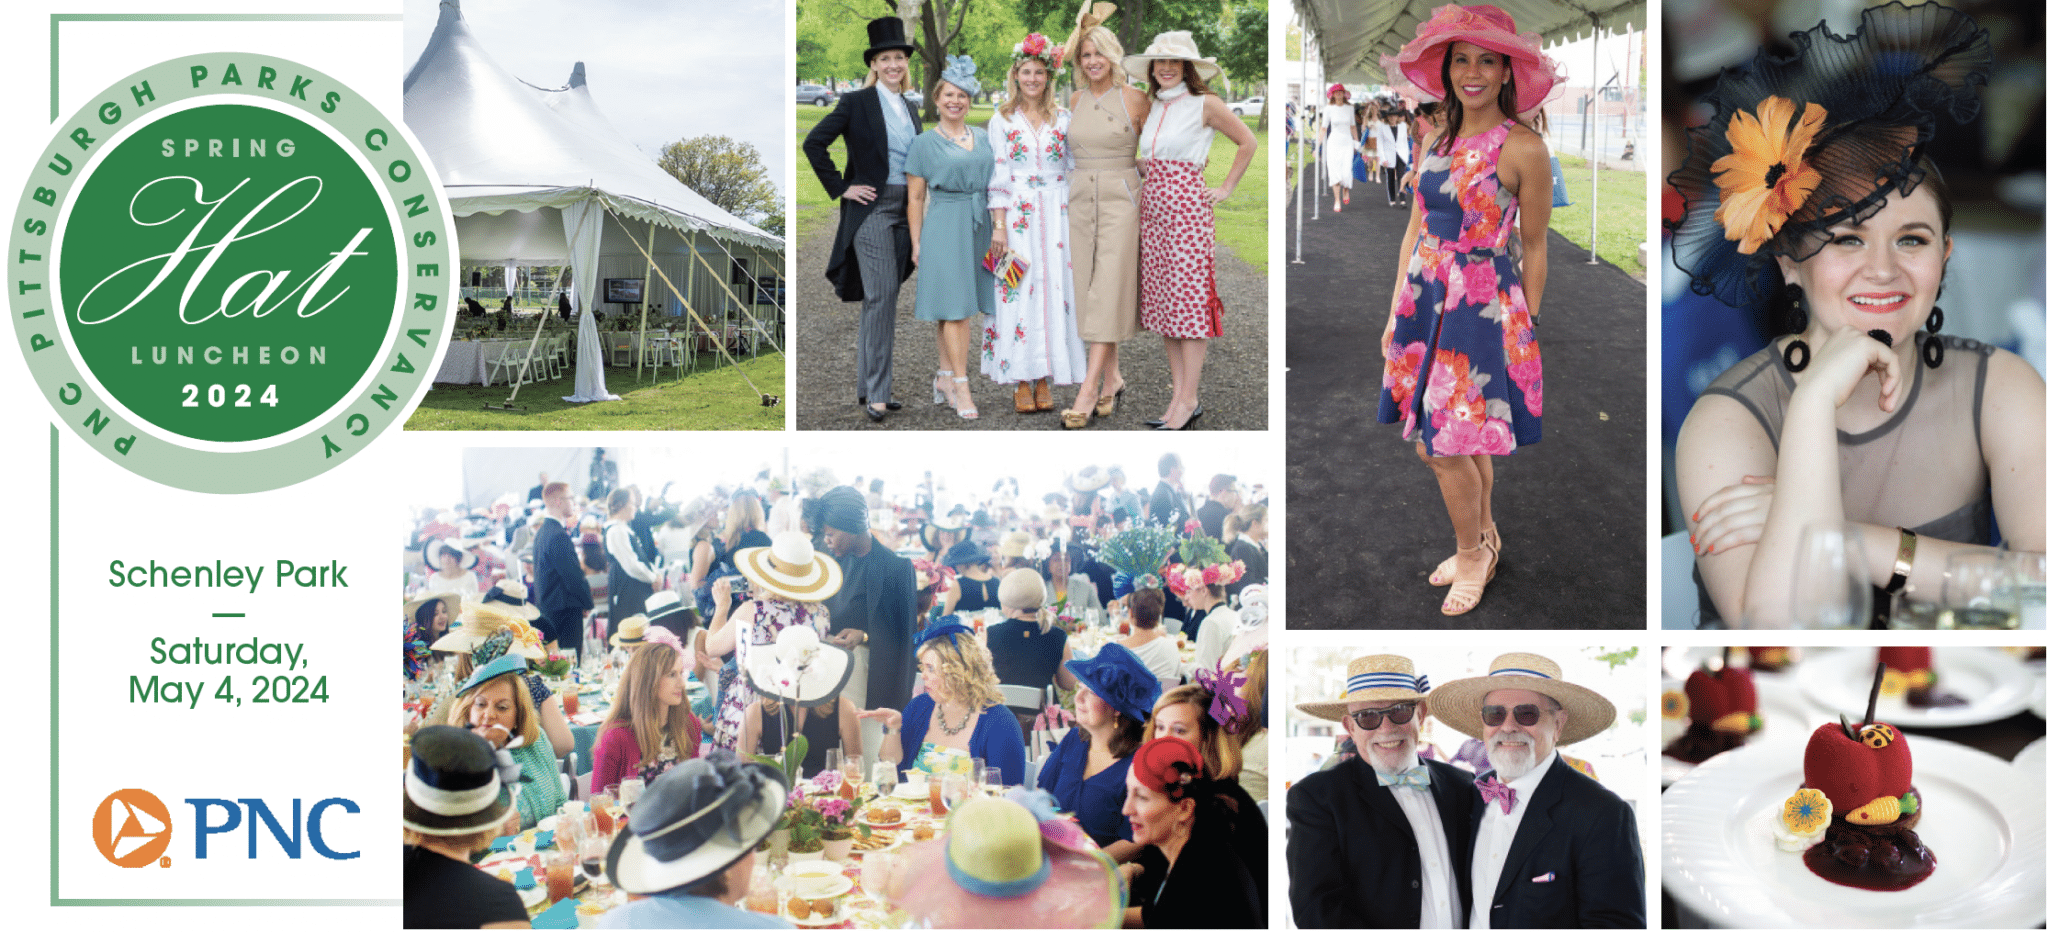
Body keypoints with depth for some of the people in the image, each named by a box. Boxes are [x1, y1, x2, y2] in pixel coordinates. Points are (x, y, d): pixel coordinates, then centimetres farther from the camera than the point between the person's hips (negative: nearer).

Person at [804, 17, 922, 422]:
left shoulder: (910, 110, 15)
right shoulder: (857, 102, -4)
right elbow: (814, 143, -8)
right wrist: (840, 188, -9)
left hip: (903, 212, 7)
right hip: (870, 210, -7)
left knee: (881, 298, 9)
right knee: (881, 295, -14)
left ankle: (867, 387, 16)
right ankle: (877, 392, -13)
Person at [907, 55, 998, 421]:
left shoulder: (984, 139, 12)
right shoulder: (924, 143, 2)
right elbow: (915, 198, 1)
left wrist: (998, 228, 12)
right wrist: (916, 242, -4)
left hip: (978, 226, 4)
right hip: (944, 228, -4)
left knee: (963, 308, 6)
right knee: (954, 305, -8)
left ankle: (944, 376, 16)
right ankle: (961, 386, -7)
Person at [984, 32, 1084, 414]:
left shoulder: (1063, 118, 8)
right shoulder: (1002, 121, 4)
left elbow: (1075, 169, 10)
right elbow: (998, 177, 0)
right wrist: (999, 225, -8)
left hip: (1057, 215, 2)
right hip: (1017, 216, -2)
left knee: (1054, 291, -2)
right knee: (1019, 294, -4)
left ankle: (1045, 381, 5)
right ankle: (1022, 380, 3)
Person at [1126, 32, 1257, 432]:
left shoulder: (1205, 104, -4)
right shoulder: (1154, 106, 14)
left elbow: (1248, 142, 2)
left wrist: (1226, 188, 1)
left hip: (1187, 208, -7)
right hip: (1153, 211, 7)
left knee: (1188, 301, -6)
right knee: (1163, 302, 6)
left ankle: (1190, 399, -3)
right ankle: (1179, 394, 12)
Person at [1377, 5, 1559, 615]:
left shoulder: (1522, 148, -10)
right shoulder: (1436, 141, 8)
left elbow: (1534, 249, -4)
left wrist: (1526, 329, -2)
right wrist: (1397, 308, 11)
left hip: (1483, 305, -6)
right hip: (1425, 298, 6)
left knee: (1449, 447, -5)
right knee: (1430, 441, 12)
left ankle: (1473, 554, 19)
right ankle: (1484, 543, 33)